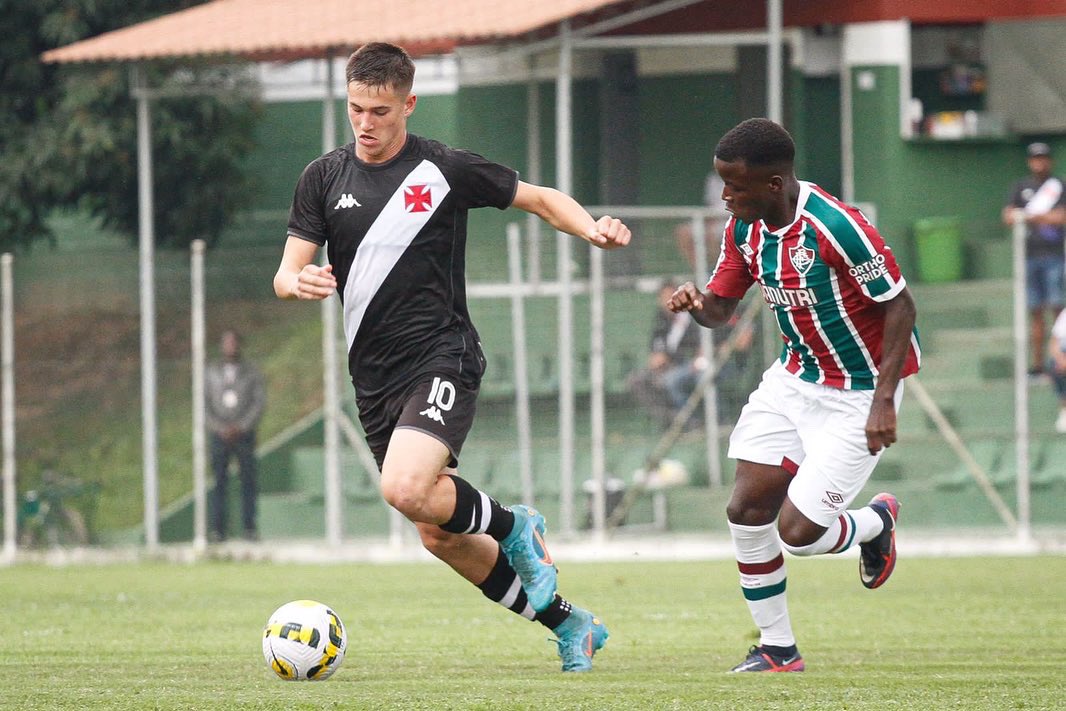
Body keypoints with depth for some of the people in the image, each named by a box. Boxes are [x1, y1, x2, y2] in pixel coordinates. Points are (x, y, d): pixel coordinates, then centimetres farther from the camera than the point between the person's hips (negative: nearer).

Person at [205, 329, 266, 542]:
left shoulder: (251, 372, 8)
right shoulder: (210, 371, 10)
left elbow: (260, 402, 1)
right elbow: (204, 403, 6)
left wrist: (241, 427, -10)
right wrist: (220, 428, -8)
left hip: (244, 434, 0)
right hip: (220, 435, 0)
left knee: (248, 481, -4)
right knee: (219, 482, -6)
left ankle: (249, 527, -2)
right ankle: (218, 529, -8)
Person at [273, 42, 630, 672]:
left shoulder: (445, 170, -3)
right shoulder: (324, 178, 6)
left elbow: (540, 199, 7)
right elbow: (286, 275, 3)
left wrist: (592, 228, -13)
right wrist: (299, 283, -21)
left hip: (442, 359, -5)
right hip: (376, 379, 5)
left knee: (406, 489, -30)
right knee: (440, 537, 8)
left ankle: (514, 527, 0)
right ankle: (568, 623, 24)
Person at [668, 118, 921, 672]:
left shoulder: (835, 227, -27)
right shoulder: (745, 227, -4)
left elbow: (899, 305, -20)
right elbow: (721, 307, 8)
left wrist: (883, 400, -23)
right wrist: (696, 303, -18)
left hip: (857, 394, -7)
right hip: (794, 376, 7)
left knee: (798, 532, -10)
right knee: (746, 510, -3)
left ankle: (877, 522, 24)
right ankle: (777, 648, 13)